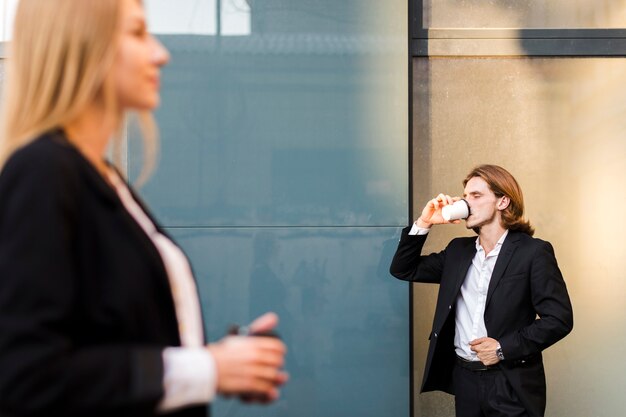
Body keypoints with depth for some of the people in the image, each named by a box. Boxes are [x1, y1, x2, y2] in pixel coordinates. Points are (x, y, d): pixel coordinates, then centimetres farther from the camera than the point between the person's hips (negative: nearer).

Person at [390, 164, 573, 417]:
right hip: (464, 378, 5)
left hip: (511, 385, -5)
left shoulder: (533, 252, -7)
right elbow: (404, 270, 13)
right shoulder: (458, 250, 10)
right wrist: (423, 223, 1)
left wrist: (504, 348, -16)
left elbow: (559, 319, -10)